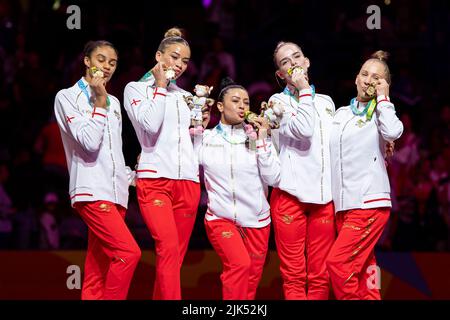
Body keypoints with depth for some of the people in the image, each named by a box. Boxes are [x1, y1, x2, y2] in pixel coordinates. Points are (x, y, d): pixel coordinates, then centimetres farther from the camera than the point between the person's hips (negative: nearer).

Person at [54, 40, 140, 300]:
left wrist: (130, 177, 13)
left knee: (98, 270, 3)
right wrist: (99, 102, -8)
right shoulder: (67, 98, 0)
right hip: (92, 190, -7)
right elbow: (89, 143, -11)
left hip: (116, 192, 7)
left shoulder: (113, 103, 19)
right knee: (129, 252, -23)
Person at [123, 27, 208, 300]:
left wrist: (201, 128, 5)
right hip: (154, 178, -6)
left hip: (188, 181, 6)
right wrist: (160, 86, -2)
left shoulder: (186, 97, 21)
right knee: (168, 249, -24)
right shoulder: (136, 89, 7)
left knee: (175, 257, 2)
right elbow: (150, 126, -10)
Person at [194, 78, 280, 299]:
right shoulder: (205, 139, 2)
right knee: (239, 264, -27)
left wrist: (262, 140, -10)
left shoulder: (257, 137, 2)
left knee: (251, 283, 6)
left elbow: (273, 178, -5)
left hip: (256, 221, 2)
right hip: (221, 217, -2)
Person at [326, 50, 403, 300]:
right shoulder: (340, 114, 17)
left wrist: (382, 97, -9)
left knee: (337, 262, -17)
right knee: (360, 268, 5)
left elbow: (393, 132, -22)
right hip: (343, 204, 6)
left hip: (369, 202, -6)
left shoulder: (380, 113, 1)